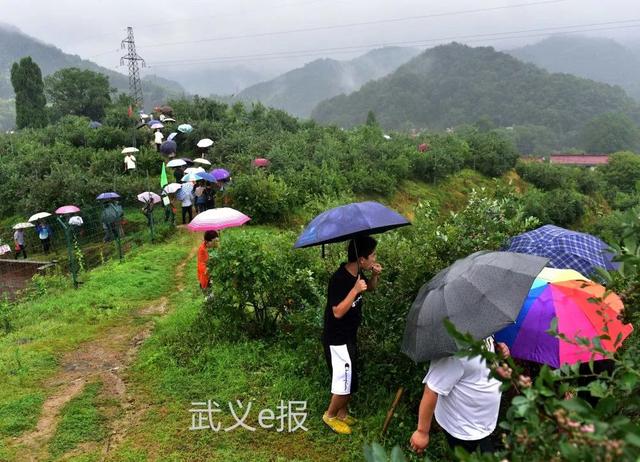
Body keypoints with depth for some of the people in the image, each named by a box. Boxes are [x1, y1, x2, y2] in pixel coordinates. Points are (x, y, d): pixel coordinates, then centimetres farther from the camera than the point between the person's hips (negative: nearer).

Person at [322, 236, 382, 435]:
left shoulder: (357, 273, -2)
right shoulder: (339, 279, -27)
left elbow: (370, 288, 18)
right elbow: (338, 312, -28)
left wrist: (375, 275, -3)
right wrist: (355, 290, -33)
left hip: (349, 336, 9)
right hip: (337, 340, -9)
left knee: (351, 379, 18)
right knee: (346, 381, -2)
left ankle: (342, 413, 35)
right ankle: (330, 415, 20)